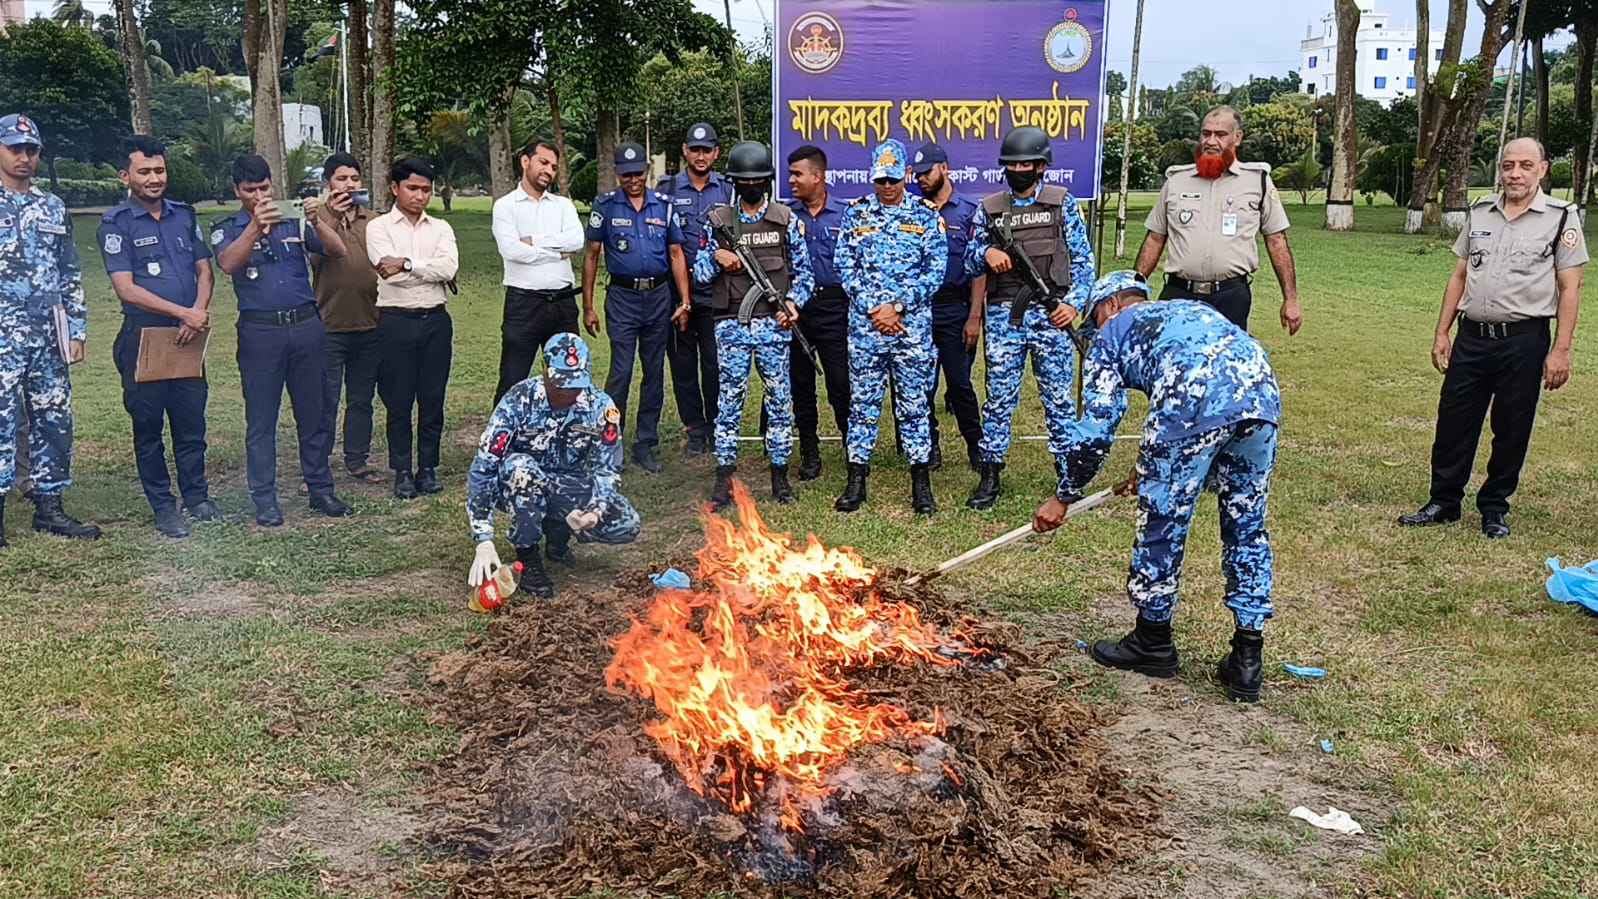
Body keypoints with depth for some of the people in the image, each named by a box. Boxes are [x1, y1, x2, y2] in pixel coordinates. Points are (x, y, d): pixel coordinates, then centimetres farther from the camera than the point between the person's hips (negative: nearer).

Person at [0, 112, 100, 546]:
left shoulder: (53, 208, 14)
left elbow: (71, 274, 15)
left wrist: (77, 329, 9)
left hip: (48, 335, 5)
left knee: (54, 421, 8)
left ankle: (49, 506, 17)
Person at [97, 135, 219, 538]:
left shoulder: (184, 214, 10)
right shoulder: (115, 223, -5)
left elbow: (204, 269, 10)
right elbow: (126, 289, -12)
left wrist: (200, 313, -9)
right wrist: (185, 313, -15)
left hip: (187, 337, 4)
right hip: (143, 338, -4)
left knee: (191, 421, 9)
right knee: (148, 426, 5)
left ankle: (196, 497, 23)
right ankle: (163, 507, 14)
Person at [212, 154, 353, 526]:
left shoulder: (294, 220, 10)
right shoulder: (228, 230, 4)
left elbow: (338, 251, -1)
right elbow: (228, 264, -17)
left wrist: (317, 221, -20)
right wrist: (256, 227, -32)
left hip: (306, 325, 2)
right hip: (259, 331, -2)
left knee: (313, 414, 8)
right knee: (261, 421, 2)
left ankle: (320, 489, 18)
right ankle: (265, 501, 9)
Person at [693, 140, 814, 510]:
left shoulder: (786, 220, 6)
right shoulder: (717, 221, 6)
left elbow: (804, 269, 8)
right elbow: (699, 273, 9)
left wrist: (794, 302, -7)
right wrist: (715, 256, -11)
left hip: (774, 325, 0)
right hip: (731, 326, 0)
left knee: (780, 400, 4)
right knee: (729, 400, 3)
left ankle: (779, 475, 15)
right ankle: (724, 479, 10)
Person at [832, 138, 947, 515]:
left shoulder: (926, 215, 3)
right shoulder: (855, 213, 6)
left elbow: (935, 270, -2)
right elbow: (845, 267, 2)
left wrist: (897, 307, -11)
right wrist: (873, 309, -8)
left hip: (913, 325, -1)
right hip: (865, 324, 1)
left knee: (914, 402, 5)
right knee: (863, 402, 6)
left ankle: (921, 481, 13)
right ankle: (856, 479, 13)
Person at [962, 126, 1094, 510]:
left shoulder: (1062, 203, 5)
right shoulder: (989, 208, 7)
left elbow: (1082, 258, 5)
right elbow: (969, 263, 10)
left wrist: (1075, 302, -8)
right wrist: (986, 253, -12)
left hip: (1051, 313, -1)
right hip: (1003, 316, 1)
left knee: (1059, 398, 4)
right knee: (999, 397, 4)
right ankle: (990, 476, 11)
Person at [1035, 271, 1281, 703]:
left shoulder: (1113, 331, 24)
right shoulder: (1196, 310, 41)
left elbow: (1096, 427, 16)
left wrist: (1063, 497, 26)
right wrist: (1156, 471, 51)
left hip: (1195, 399, -5)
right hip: (1264, 392, 6)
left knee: (1162, 521, 12)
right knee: (1247, 527, 17)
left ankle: (1153, 643, 27)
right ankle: (1246, 660, 19)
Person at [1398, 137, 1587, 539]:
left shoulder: (1561, 218, -2)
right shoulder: (1480, 212, 9)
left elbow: (1570, 288, -3)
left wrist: (1561, 350, -9)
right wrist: (1442, 332, 9)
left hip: (1523, 340, -3)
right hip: (1472, 337, 3)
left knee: (1511, 431, 6)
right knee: (1453, 423, 6)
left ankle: (1494, 508, 20)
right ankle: (1443, 502, 18)